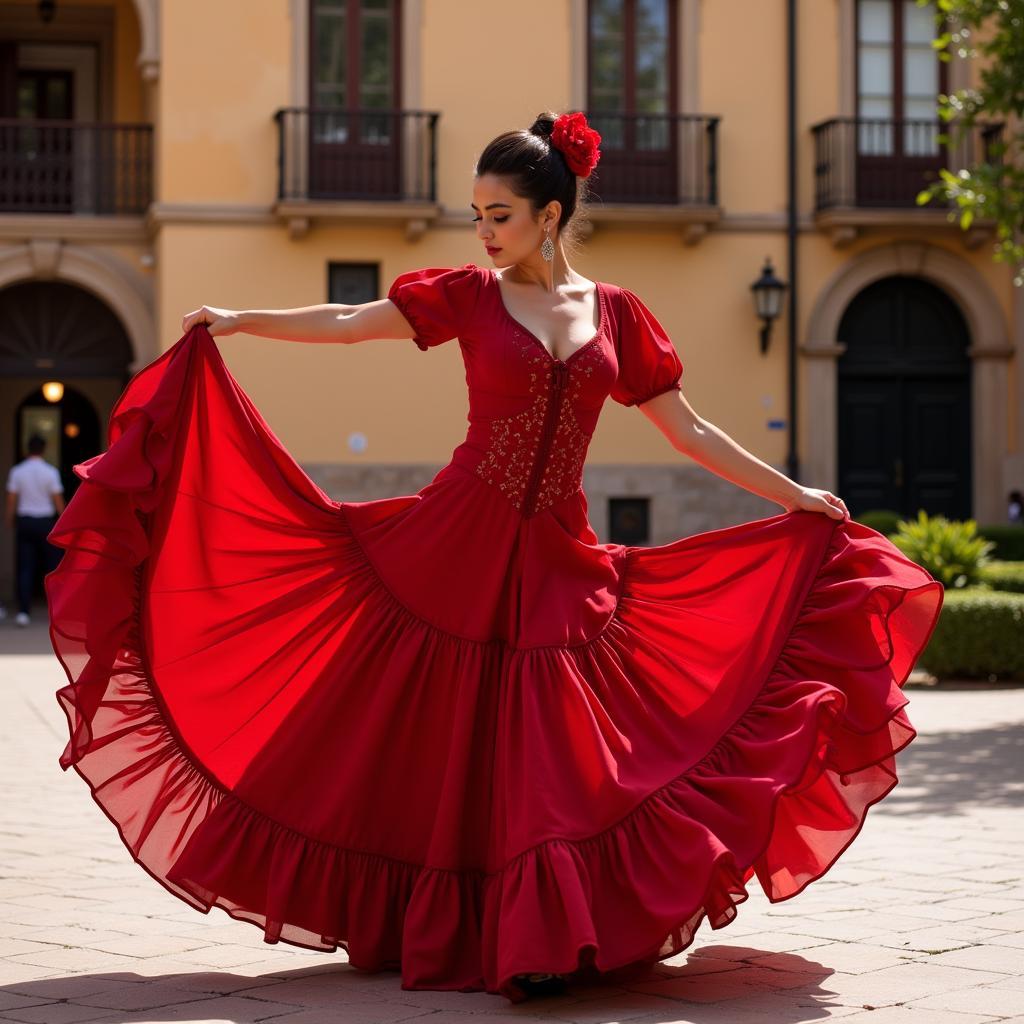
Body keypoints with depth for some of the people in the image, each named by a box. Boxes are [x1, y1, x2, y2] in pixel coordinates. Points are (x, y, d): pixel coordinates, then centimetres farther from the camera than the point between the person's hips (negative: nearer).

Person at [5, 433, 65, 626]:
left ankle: (24, 612, -6)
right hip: (45, 521, -2)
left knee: (25, 568, 2)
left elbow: (11, 500, -2)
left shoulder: (17, 471, -2)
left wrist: (9, 521, 13)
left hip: (24, 521, 2)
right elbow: (58, 501, -6)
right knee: (53, 567, 10)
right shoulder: (50, 472, -7)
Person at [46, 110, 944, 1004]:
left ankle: (544, 945, 9)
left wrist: (794, 496, 8)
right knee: (440, 744, 3)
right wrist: (239, 321, -8)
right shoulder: (470, 295, 3)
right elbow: (350, 323, 0)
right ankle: (424, 933, 16)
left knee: (545, 759, -1)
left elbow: (688, 431, 9)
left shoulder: (617, 313, 6)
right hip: (457, 545, -1)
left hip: (557, 560, 1)